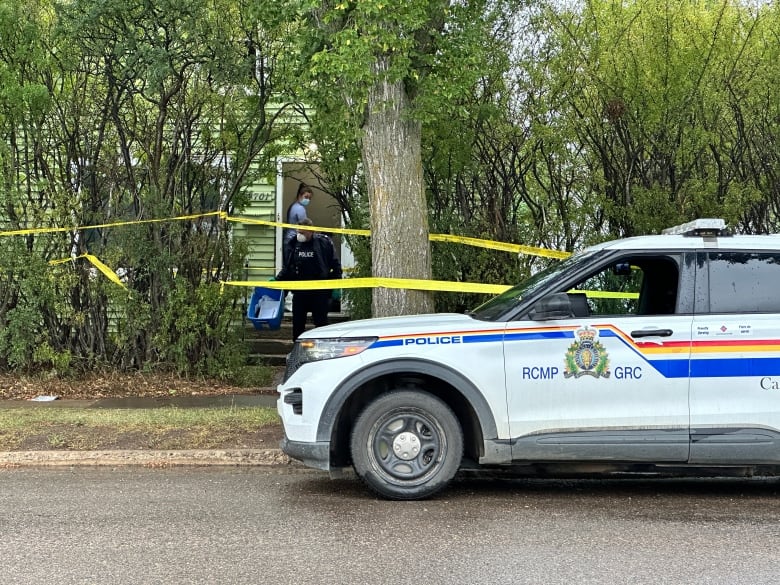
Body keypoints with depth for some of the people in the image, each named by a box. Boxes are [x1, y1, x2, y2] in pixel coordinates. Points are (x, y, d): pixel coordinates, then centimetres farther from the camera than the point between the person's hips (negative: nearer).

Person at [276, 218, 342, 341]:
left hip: (320, 292, -3)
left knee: (321, 322, 4)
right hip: (300, 292, 3)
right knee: (297, 323, 7)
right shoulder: (294, 244, 4)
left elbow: (336, 266, 0)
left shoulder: (324, 243, -5)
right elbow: (287, 267, 14)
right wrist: (278, 280, 1)